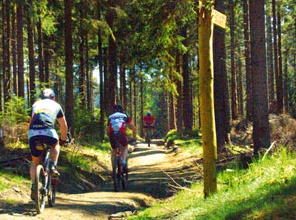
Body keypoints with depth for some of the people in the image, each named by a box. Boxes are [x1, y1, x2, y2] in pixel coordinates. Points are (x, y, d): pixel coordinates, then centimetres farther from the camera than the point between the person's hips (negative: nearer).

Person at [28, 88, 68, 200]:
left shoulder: (35, 104, 30)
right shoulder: (56, 105, 26)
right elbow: (64, 125, 31)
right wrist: (63, 139, 46)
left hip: (33, 133, 2)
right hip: (48, 131, -2)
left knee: (35, 161, 16)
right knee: (55, 145, 34)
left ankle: (34, 187, 4)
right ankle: (53, 166, 12)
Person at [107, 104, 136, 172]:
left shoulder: (110, 117, 29)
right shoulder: (125, 116, 25)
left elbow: (108, 131, 31)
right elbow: (134, 128, 23)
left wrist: (110, 137, 48)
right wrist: (134, 137, 35)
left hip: (112, 135, 2)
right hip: (121, 134, -2)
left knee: (114, 150, 25)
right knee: (125, 148, 26)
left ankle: (113, 167, 17)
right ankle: (124, 162, 3)